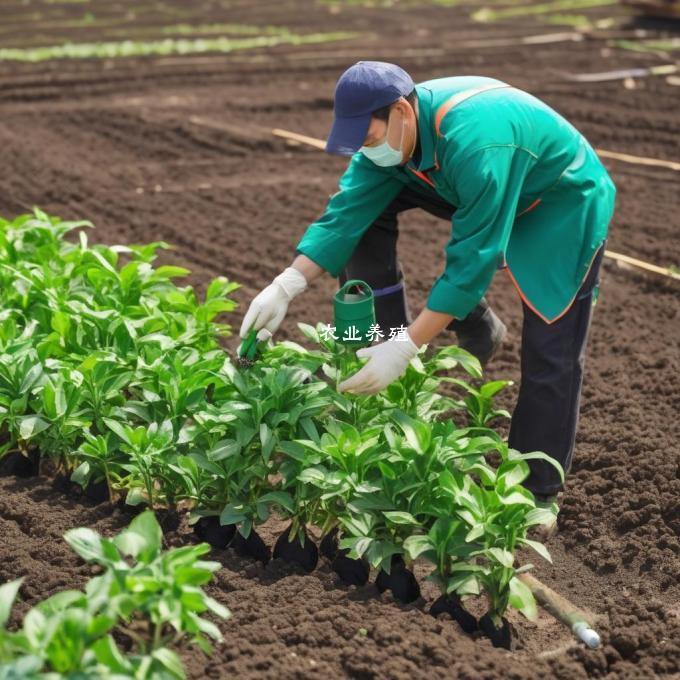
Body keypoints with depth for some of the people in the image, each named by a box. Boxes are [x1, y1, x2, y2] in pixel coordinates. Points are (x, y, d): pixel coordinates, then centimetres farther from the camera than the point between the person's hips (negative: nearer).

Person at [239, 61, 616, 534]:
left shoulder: (475, 143, -40)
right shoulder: (391, 130, -17)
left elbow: (474, 261, -38)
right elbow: (347, 213, -16)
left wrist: (406, 347, -39)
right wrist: (286, 287, -29)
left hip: (563, 206, -7)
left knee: (550, 354, -14)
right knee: (365, 205, -5)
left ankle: (537, 495, 4)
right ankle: (475, 326, 4)